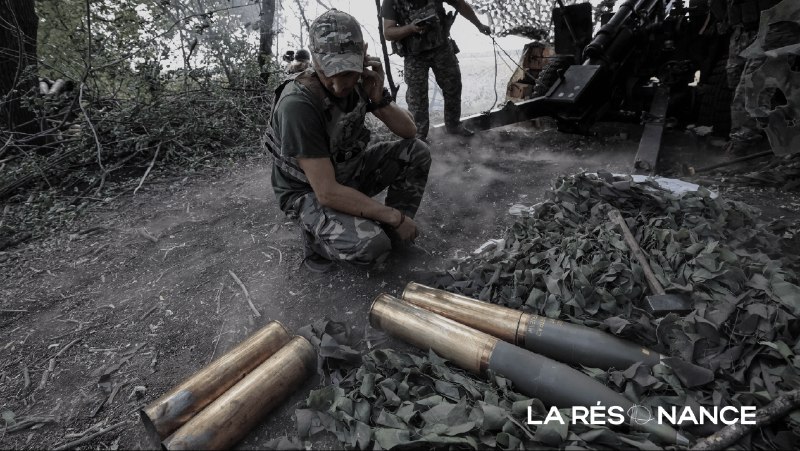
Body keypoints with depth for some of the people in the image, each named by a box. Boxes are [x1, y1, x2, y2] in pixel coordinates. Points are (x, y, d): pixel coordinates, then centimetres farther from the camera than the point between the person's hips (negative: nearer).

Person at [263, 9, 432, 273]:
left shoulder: (360, 81, -9)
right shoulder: (298, 104, -31)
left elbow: (409, 131, -3)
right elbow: (327, 192, -33)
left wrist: (379, 98, -23)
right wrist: (395, 216, -27)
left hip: (347, 173, 7)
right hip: (309, 192, -7)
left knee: (416, 153, -8)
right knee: (370, 245, -32)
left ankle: (390, 233, 4)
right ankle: (318, 236, 0)